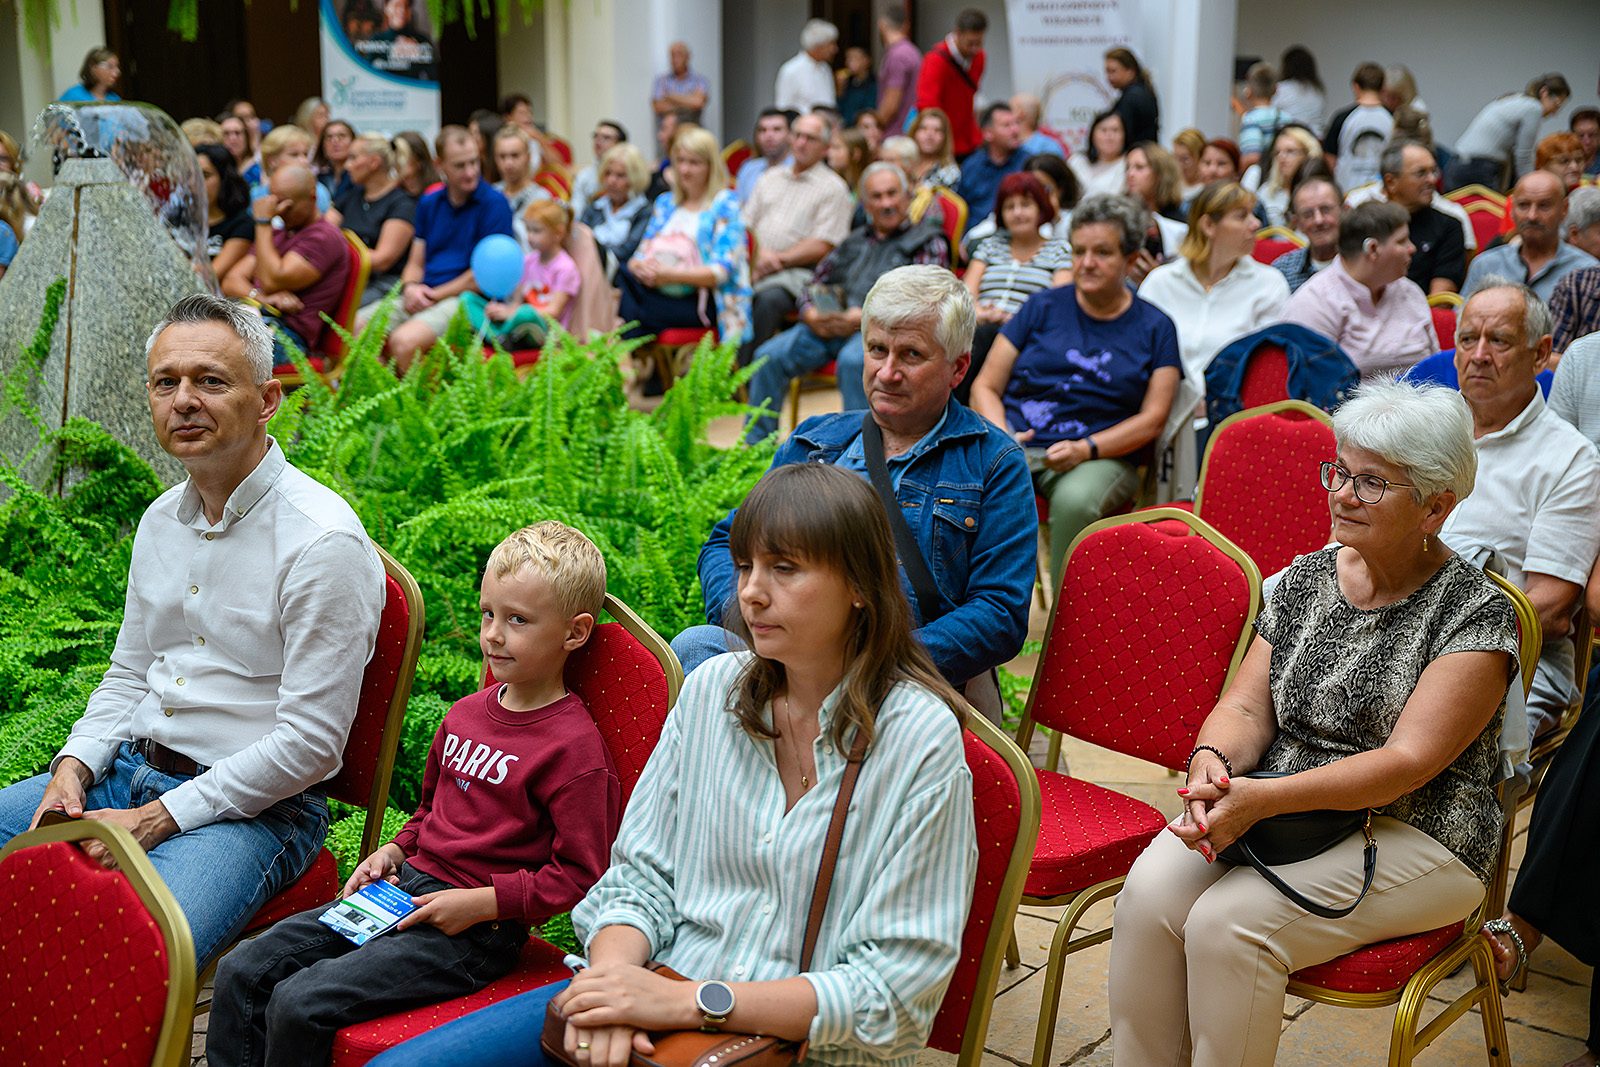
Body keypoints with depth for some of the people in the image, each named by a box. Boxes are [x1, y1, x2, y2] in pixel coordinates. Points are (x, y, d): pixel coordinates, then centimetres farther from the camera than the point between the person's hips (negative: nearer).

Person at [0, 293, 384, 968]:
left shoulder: (325, 541, -15)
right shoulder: (162, 519, 11)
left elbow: (309, 743, -17)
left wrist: (155, 819, -16)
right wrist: (72, 769, 1)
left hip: (255, 805, -8)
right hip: (130, 769, 8)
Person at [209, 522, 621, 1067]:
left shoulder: (575, 746, -14)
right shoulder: (465, 713, 11)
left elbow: (578, 874, -14)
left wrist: (480, 902, -17)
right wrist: (394, 852, 10)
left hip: (479, 930, -8)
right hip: (407, 888, 8)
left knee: (301, 1004, -20)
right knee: (241, 972, -1)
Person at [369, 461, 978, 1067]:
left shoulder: (922, 739, -11)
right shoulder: (712, 690, 4)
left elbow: (892, 990, -12)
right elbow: (642, 874, 6)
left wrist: (690, 1001, -19)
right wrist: (613, 976, -16)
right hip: (662, 993, 5)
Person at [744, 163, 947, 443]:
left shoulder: (929, 243, 11)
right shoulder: (853, 242, 29)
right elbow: (813, 286, 25)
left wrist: (865, 318, -16)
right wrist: (812, 316, -1)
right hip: (827, 324, 5)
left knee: (853, 360, -38)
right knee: (770, 355, -16)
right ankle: (755, 444, -11)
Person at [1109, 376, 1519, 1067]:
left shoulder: (1477, 613, -9)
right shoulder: (1305, 578, 8)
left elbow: (1409, 761, -18)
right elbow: (1247, 705, 5)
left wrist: (1265, 797, -27)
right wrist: (1213, 762, -19)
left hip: (1412, 835, -5)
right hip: (1271, 810, 5)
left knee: (1225, 924, -27)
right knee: (1149, 893, -22)